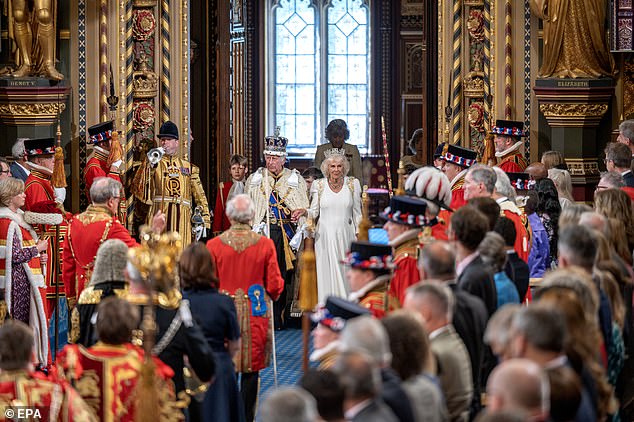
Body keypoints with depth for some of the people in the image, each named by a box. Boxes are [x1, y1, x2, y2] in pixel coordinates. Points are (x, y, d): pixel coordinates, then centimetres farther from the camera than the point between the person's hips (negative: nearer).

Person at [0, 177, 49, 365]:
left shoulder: (16, 218, 15)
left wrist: (38, 255, 5)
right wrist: (37, 249, -9)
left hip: (24, 278, 10)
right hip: (19, 279, -10)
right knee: (22, 321, -6)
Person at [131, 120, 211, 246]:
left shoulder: (188, 167, 18)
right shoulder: (152, 163, 13)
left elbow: (199, 195, 16)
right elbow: (136, 188, -1)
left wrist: (204, 220, 7)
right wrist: (149, 166, -11)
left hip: (183, 220, 2)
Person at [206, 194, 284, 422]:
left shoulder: (214, 245, -7)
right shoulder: (265, 244, -6)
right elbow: (275, 285, 0)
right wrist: (269, 296, 22)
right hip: (255, 314, 0)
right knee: (252, 369, 8)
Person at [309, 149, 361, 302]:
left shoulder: (352, 184, 4)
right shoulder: (319, 185, 3)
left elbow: (357, 213, 8)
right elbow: (314, 212, 6)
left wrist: (359, 235, 4)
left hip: (345, 235, 0)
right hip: (325, 236, 0)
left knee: (346, 273, -1)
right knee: (327, 273, -2)